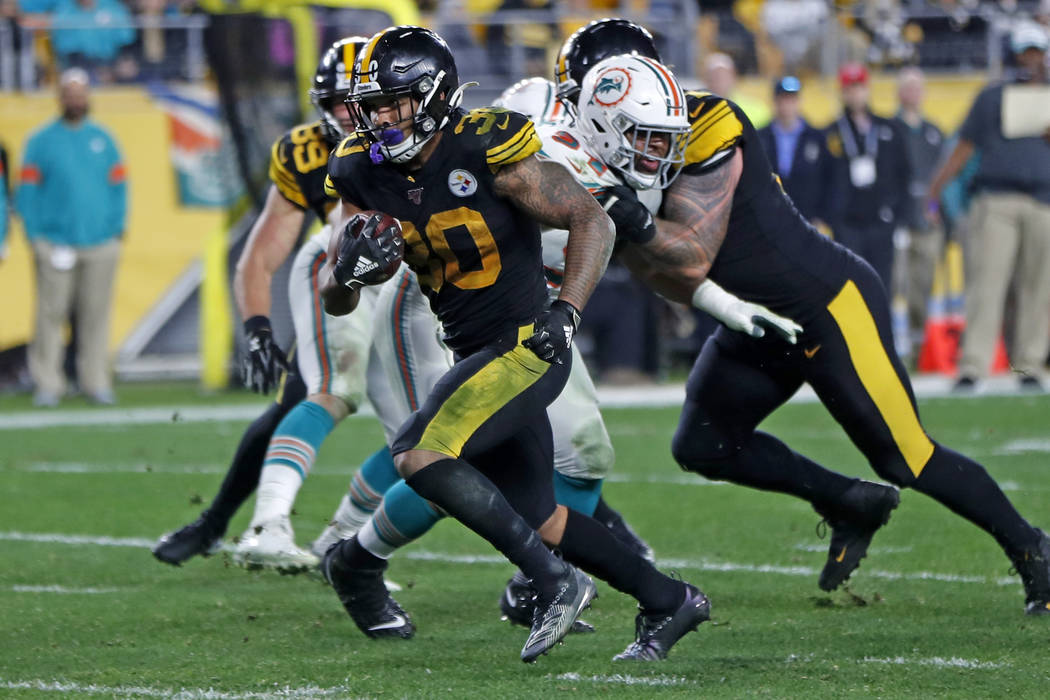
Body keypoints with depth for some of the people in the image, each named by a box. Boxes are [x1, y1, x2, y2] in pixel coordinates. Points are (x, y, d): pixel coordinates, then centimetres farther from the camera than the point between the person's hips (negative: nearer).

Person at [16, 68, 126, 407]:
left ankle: (96, 380, 8)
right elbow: (27, 194, 3)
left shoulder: (104, 139, 12)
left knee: (96, 315, 3)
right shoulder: (41, 141, 4)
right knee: (51, 313, -5)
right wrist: (36, 239, -5)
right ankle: (47, 383, -2)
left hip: (100, 245, 2)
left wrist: (116, 229, 2)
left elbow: (118, 188, 14)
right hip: (56, 247, -2)